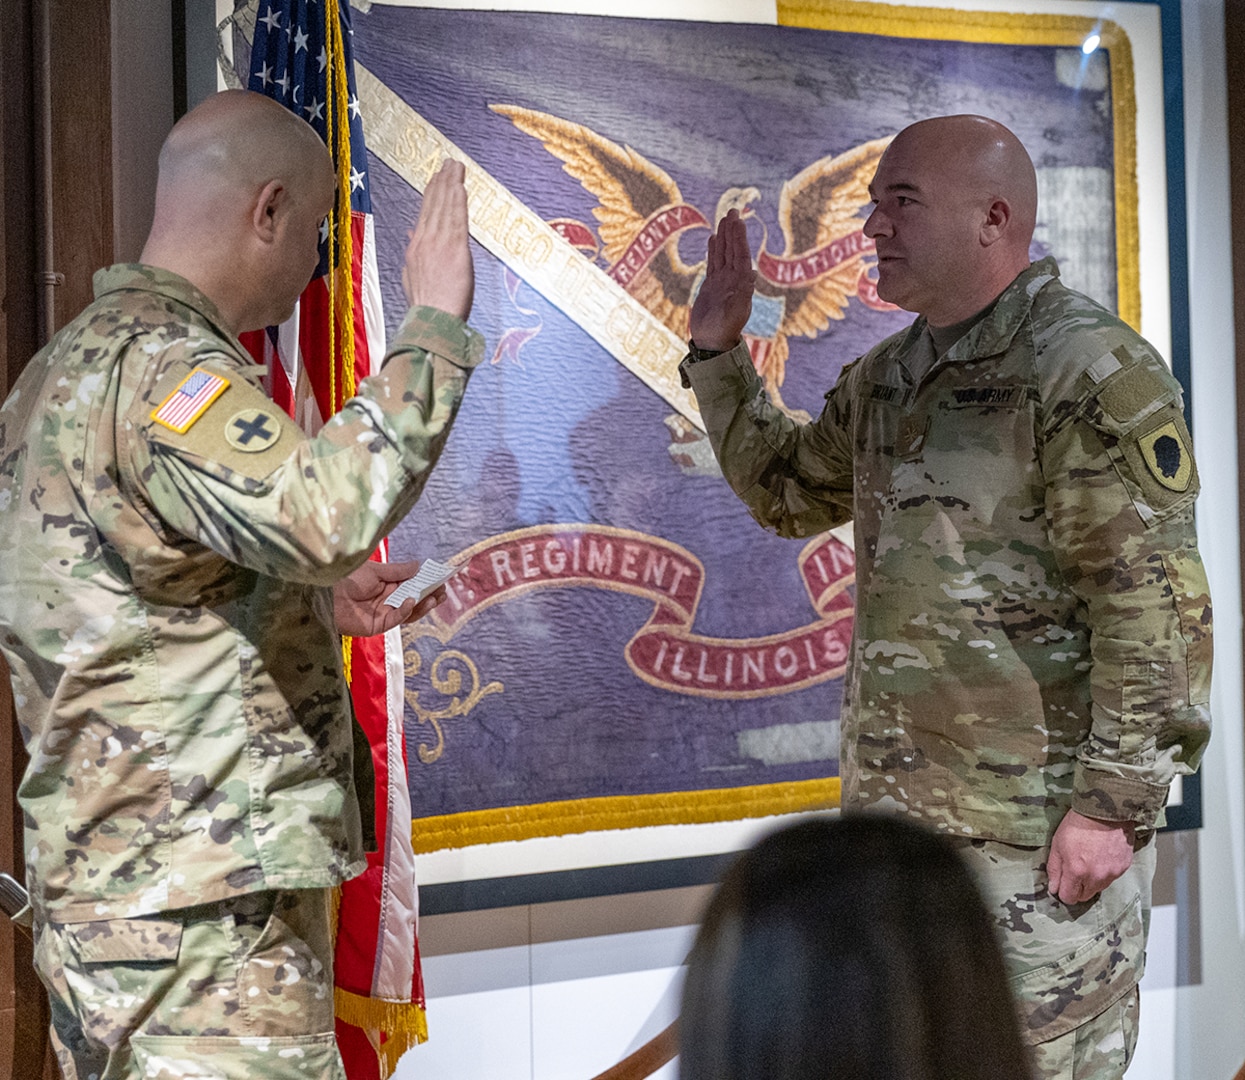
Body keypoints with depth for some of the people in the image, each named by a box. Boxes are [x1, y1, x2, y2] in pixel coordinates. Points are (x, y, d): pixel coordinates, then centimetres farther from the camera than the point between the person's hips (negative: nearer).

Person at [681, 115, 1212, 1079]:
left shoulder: (1092, 372, -14)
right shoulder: (889, 376, 13)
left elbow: (1154, 606, -18)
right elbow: (787, 491, 27)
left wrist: (1114, 803, -20)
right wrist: (718, 351, 17)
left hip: (1038, 824, -8)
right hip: (895, 797, 8)